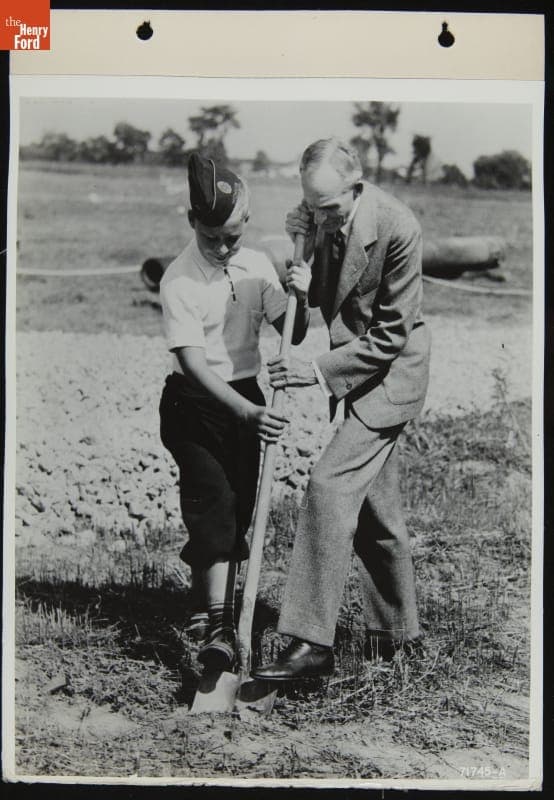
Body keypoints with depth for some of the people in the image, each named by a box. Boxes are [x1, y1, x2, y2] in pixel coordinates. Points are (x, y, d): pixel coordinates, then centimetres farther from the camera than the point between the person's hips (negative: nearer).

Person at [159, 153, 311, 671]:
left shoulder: (256, 265, 1)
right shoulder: (179, 280, -16)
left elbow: (292, 336, 3)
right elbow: (192, 362, -23)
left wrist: (302, 300, -19)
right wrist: (249, 413, -33)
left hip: (246, 399, 5)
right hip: (194, 402, -5)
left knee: (239, 507, 9)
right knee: (214, 503, -15)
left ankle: (205, 596, 31)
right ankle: (218, 628, -13)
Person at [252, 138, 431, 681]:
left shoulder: (397, 228, -23)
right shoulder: (319, 218, -3)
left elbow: (390, 336, -20)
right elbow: (317, 299, 7)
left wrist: (318, 370, -23)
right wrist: (302, 248, -12)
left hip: (390, 372, -8)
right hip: (356, 370, 8)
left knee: (329, 485, -19)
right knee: (371, 506, 14)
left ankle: (312, 643, -14)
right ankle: (398, 632, 30)